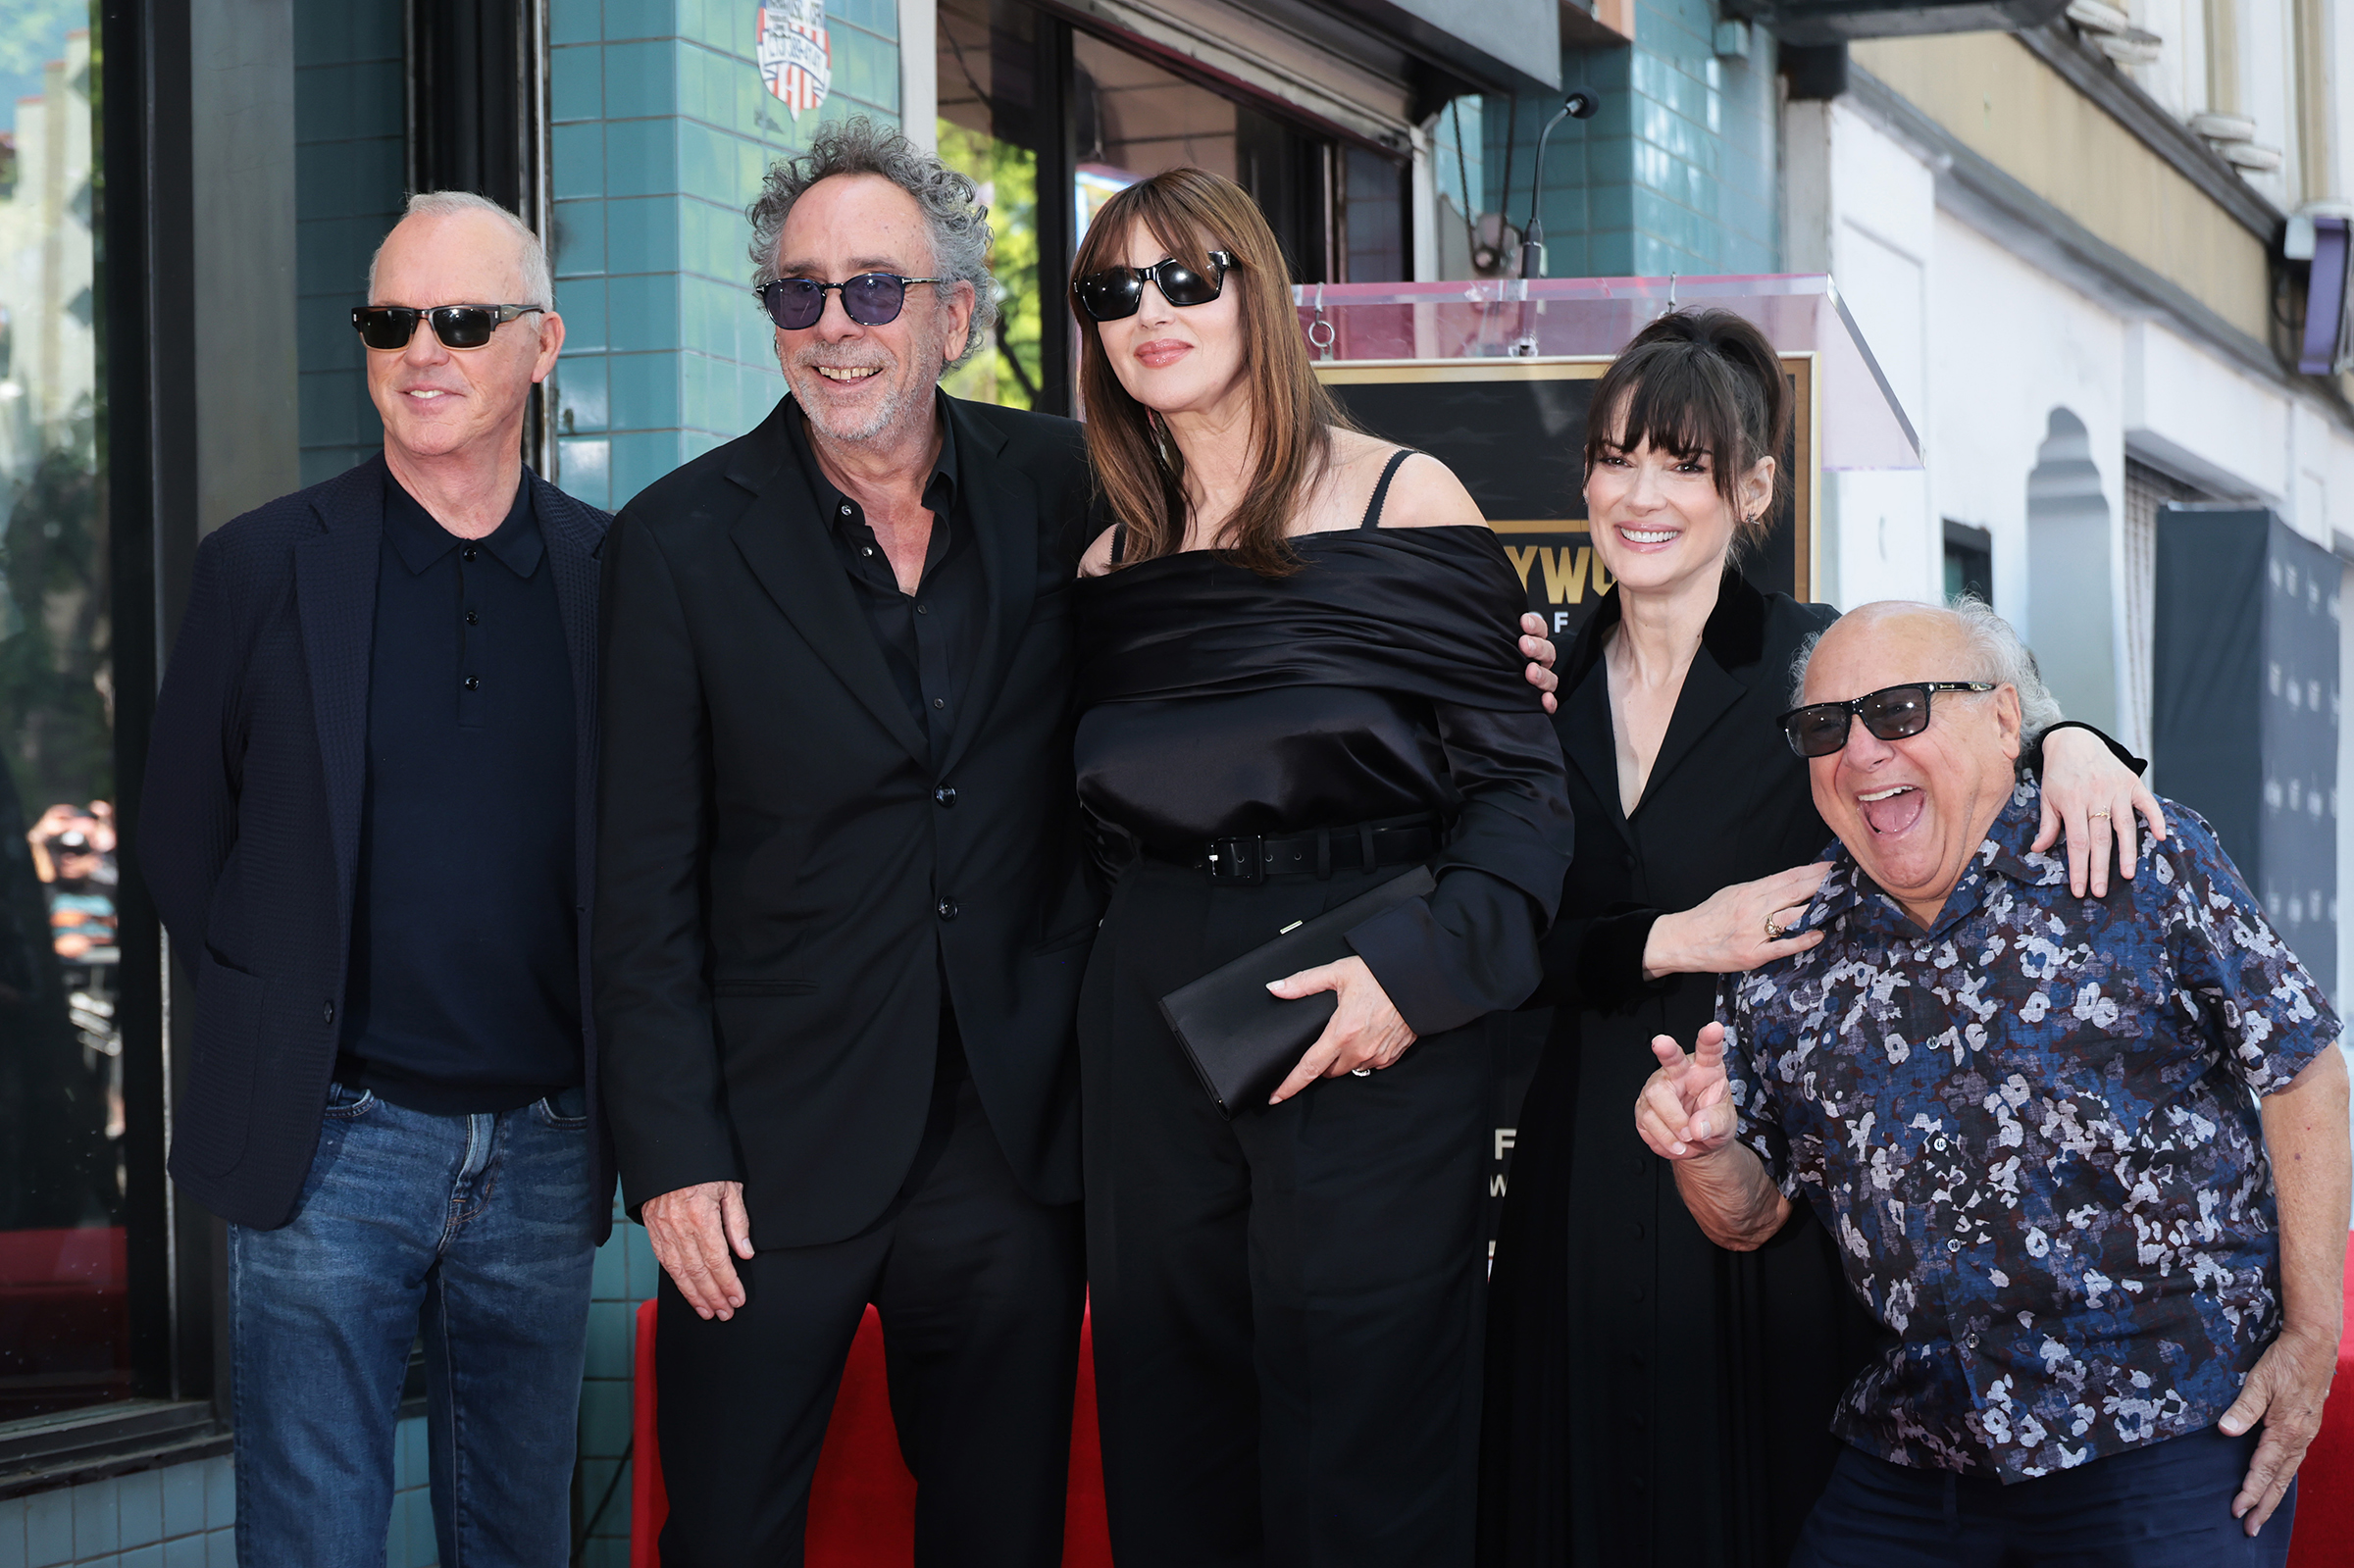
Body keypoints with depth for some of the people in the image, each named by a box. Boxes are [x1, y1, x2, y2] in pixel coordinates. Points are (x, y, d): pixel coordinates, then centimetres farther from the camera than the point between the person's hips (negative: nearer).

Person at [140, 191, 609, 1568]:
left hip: (545, 1155, 2)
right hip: (331, 1146, -2)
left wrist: (613, 1083, 3)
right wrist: (275, 1028, 1)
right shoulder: (264, 565, 0)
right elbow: (181, 836, 6)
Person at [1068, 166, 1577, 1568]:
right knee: (1171, 1448, 8)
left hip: (1370, 1028, -5)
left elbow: (1519, 781, -6)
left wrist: (1423, 970, -19)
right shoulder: (1115, 560, 13)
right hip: (1154, 1021, 5)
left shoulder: (1402, 501, -1)